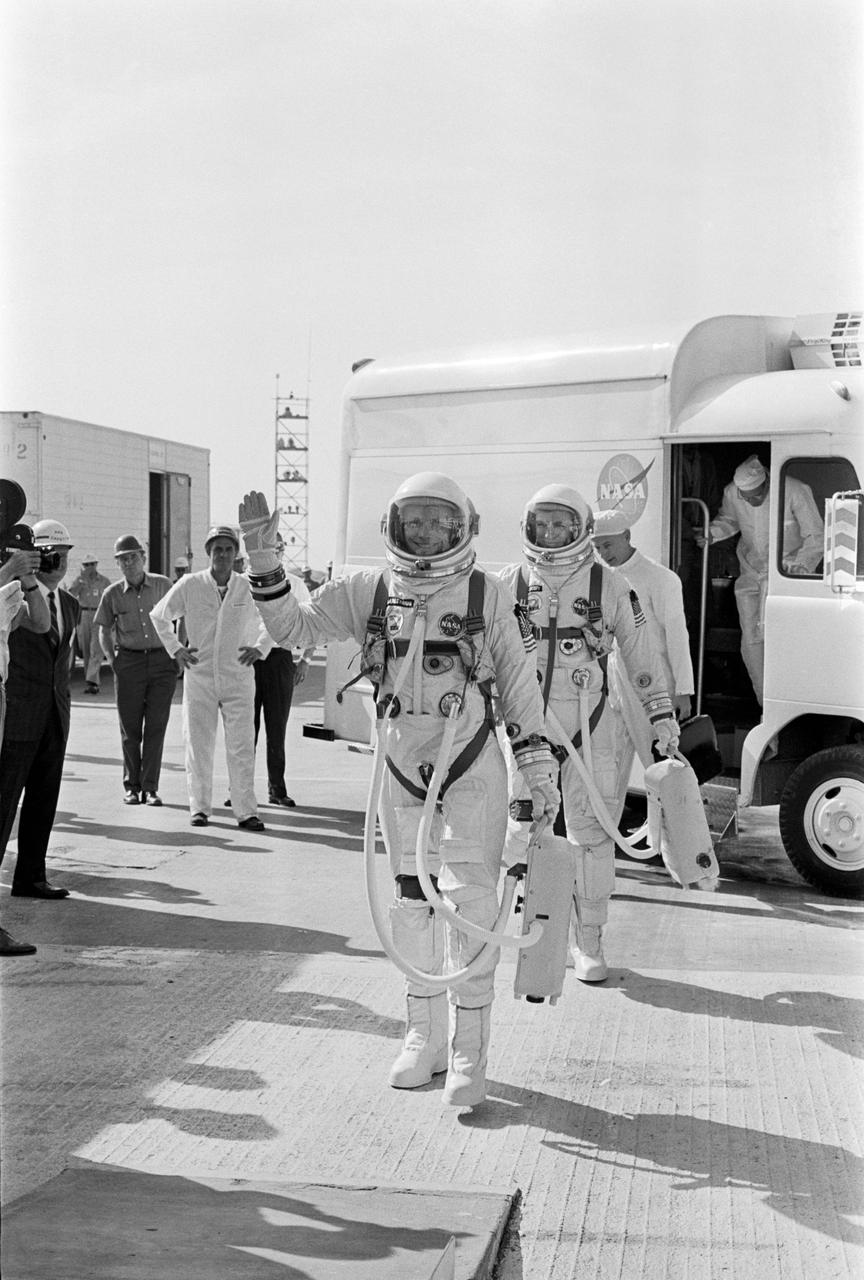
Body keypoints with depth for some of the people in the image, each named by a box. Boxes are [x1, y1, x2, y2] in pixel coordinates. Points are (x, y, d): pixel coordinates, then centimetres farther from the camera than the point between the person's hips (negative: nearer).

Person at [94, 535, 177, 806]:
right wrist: (112, 660, 3)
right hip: (129, 662, 0)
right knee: (130, 728, 3)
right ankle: (131, 786, 14)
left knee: (156, 727, -1)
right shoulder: (112, 593, 3)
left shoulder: (162, 585, 2)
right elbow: (104, 631, 14)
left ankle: (150, 787, 5)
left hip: (163, 662, 0)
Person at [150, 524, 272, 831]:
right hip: (199, 676, 0)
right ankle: (199, 806, 15)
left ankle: (246, 811, 2)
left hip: (238, 679, 0)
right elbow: (159, 616, 13)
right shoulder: (189, 585, -1)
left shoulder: (249, 588, 0)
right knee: (198, 745, 5)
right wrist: (175, 649, 5)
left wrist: (259, 647, 3)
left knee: (242, 747, -3)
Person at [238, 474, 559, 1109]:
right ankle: (425, 1037, 24)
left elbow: (517, 681, 2)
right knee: (412, 900, 10)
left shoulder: (488, 595, -3)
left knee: (470, 900, -8)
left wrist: (540, 767, 1)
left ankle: (469, 1052, 1)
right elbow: (294, 627, 4)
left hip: (473, 766, -3)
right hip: (402, 767, 3)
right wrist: (264, 563, -9)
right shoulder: (368, 591, 2)